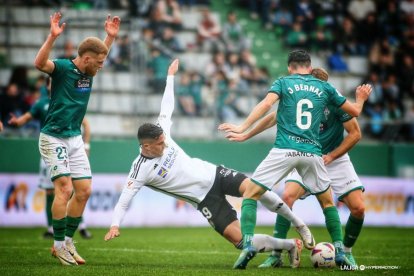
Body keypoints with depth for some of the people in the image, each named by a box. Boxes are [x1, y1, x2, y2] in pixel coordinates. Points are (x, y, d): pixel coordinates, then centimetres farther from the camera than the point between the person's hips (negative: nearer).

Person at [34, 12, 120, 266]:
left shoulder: (89, 71, 7)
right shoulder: (63, 68, -14)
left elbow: (101, 54, 32)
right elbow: (40, 63, -36)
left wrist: (111, 36, 24)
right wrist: (53, 37, -46)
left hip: (75, 138, 8)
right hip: (54, 138, -8)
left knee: (84, 190, 4)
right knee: (65, 188, -14)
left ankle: (67, 241, 16)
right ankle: (59, 245, -4)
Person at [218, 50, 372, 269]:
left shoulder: (283, 82, 8)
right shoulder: (325, 88, 15)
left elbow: (266, 104, -11)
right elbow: (355, 111, 22)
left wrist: (243, 128, -14)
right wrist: (361, 98, 44)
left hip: (284, 150, -2)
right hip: (312, 153, 3)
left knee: (250, 194, 6)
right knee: (327, 201, 23)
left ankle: (248, 245, -12)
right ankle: (339, 252, 16)